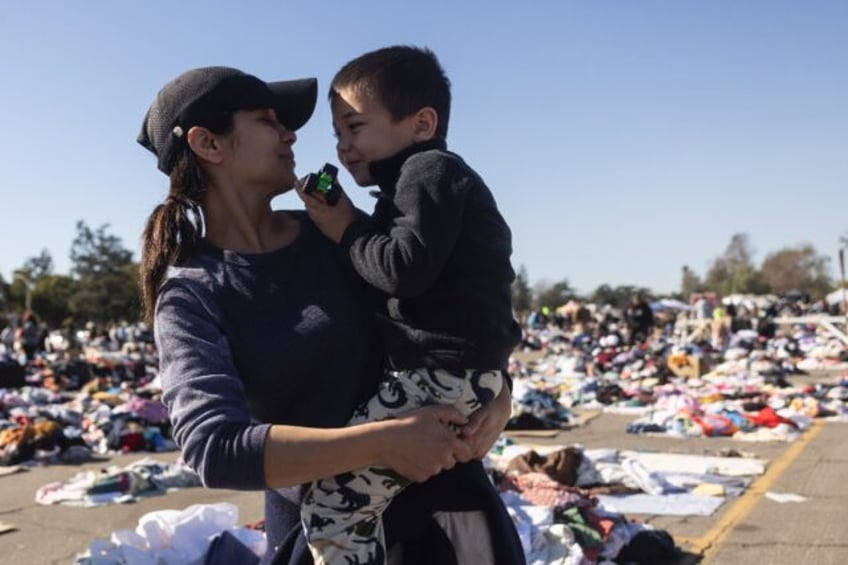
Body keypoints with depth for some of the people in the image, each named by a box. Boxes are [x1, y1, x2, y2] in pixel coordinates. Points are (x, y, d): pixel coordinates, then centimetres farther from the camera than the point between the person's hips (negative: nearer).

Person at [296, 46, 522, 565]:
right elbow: (391, 268, 24)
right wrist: (349, 225, 13)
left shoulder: (430, 170, -8)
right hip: (456, 370, 12)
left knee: (330, 507, -18)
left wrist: (347, 230, -8)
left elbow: (404, 268, -21)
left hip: (448, 375, -12)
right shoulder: (417, 180, 25)